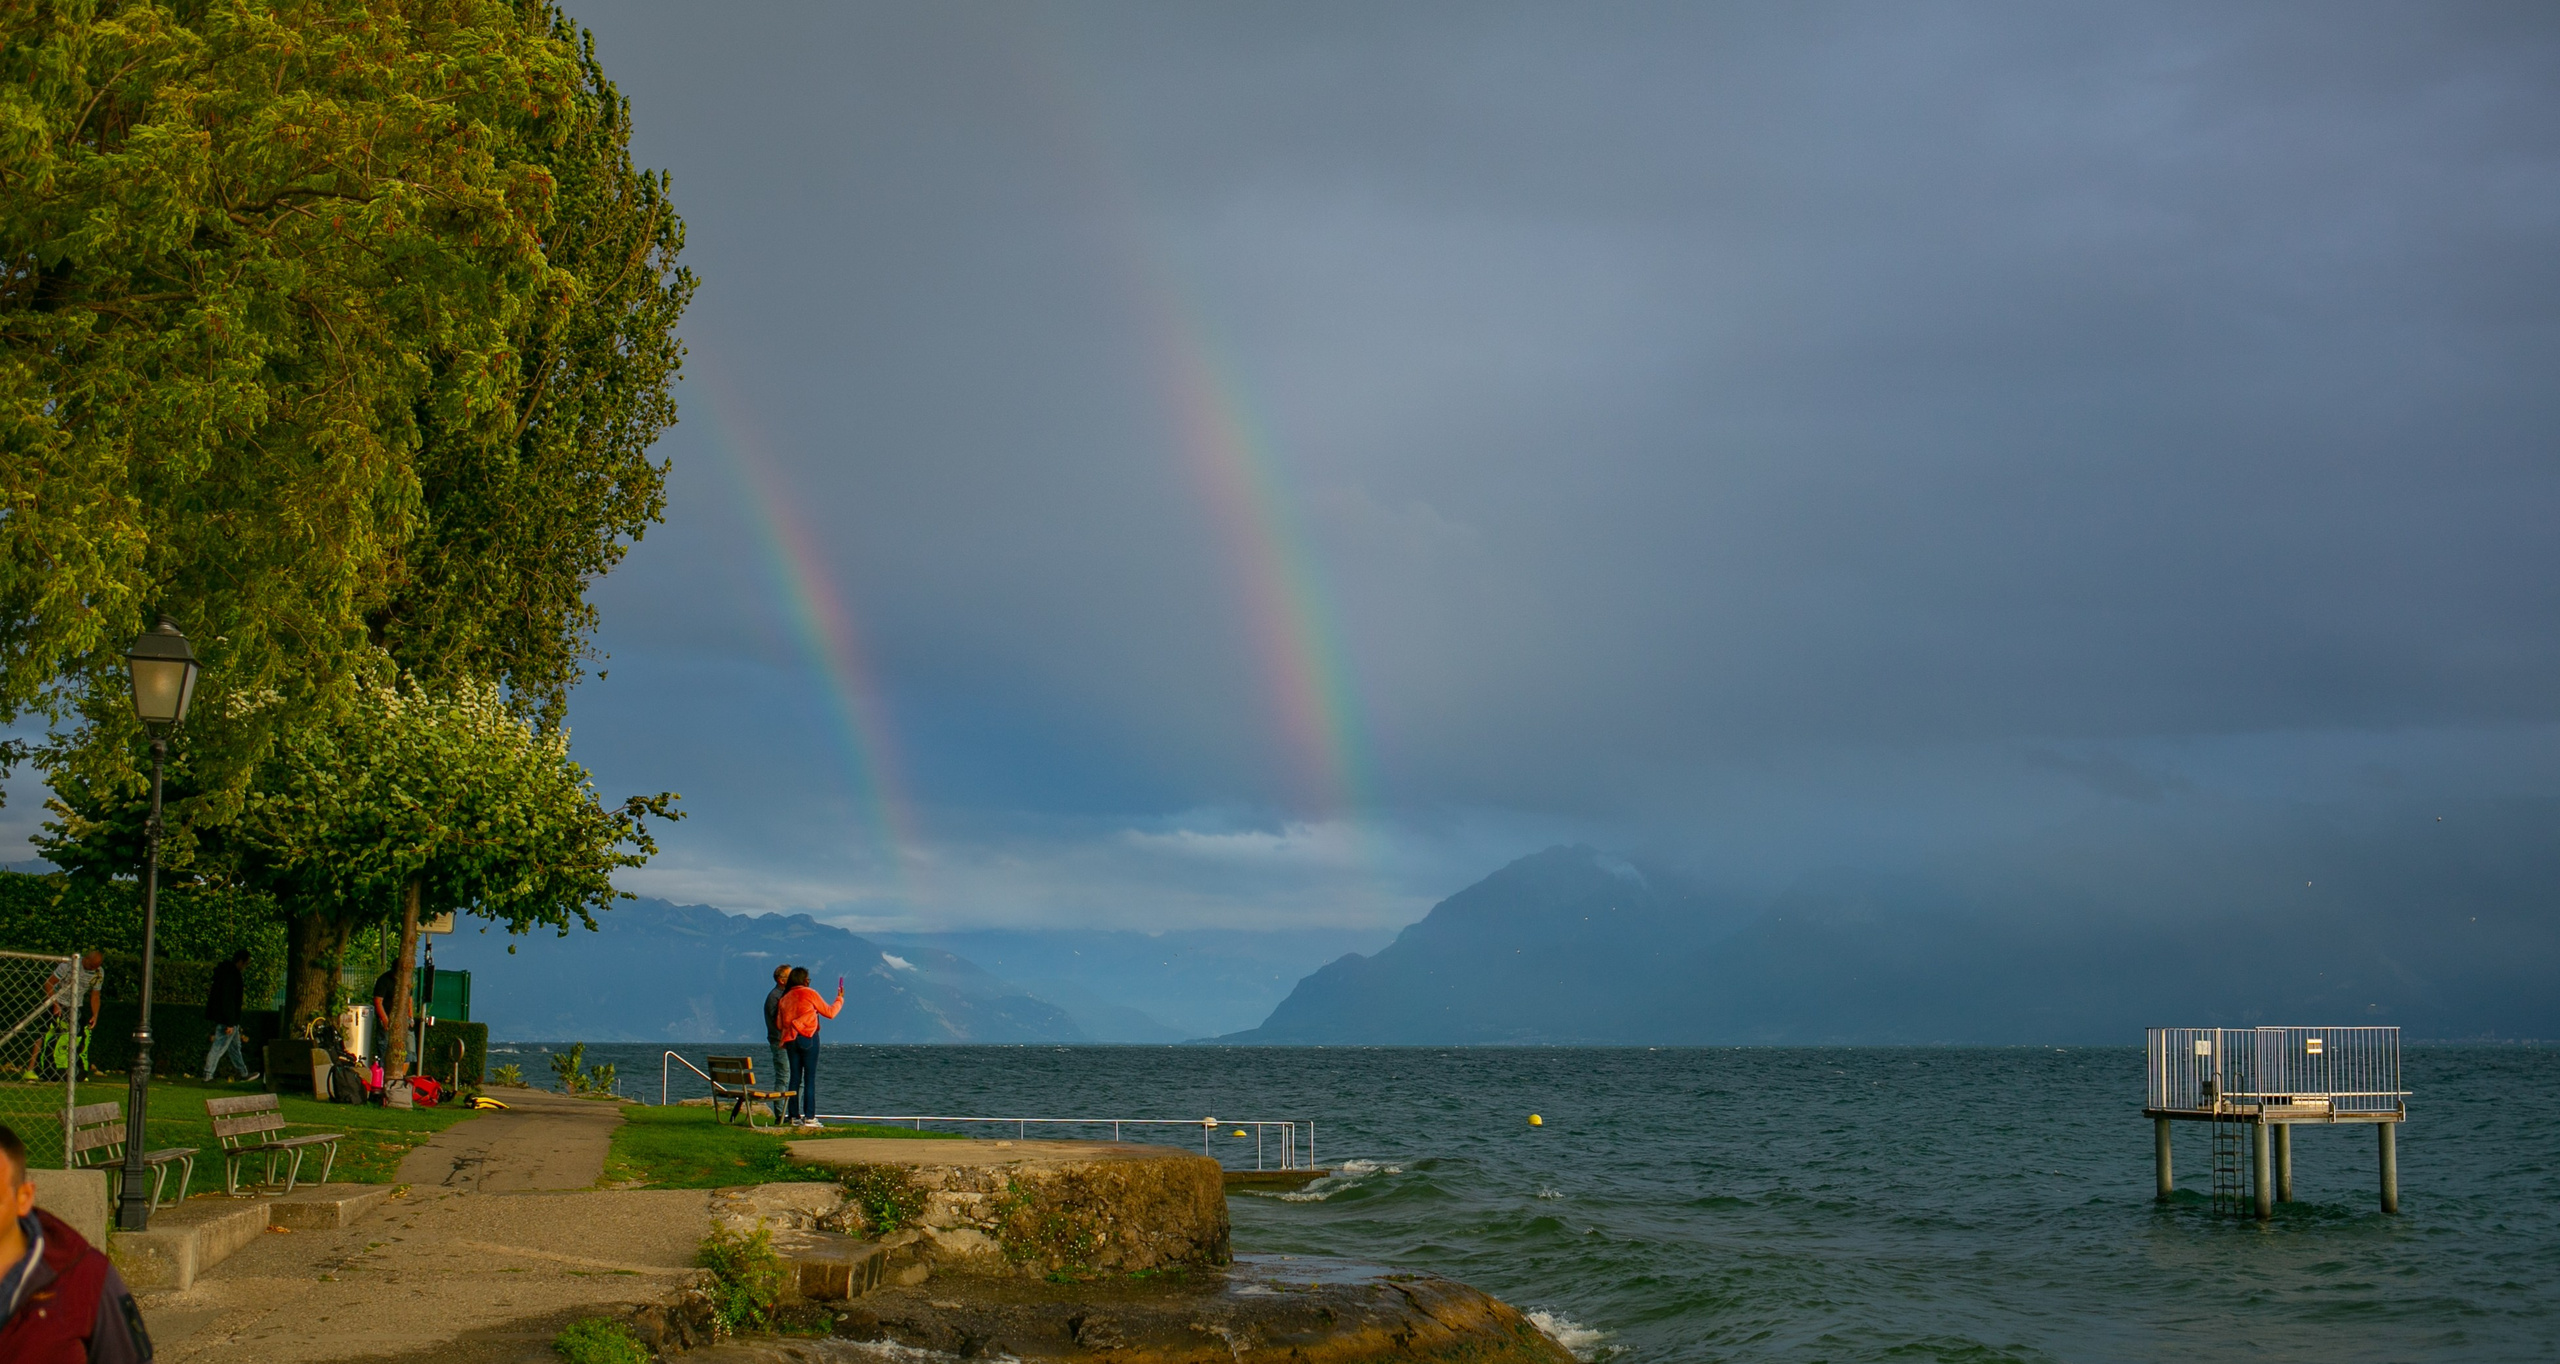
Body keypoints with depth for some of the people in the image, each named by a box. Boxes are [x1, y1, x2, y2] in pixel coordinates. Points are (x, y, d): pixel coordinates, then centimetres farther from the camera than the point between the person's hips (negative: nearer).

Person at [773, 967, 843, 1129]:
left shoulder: (785, 998, 9)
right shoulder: (810, 994, -4)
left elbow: (779, 1022, 11)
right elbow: (829, 1012, 3)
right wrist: (840, 999, 19)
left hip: (790, 1039, 5)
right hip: (808, 1038, -5)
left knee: (795, 1077, 8)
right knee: (810, 1078, -4)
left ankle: (795, 1116, 7)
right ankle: (809, 1117, -8)